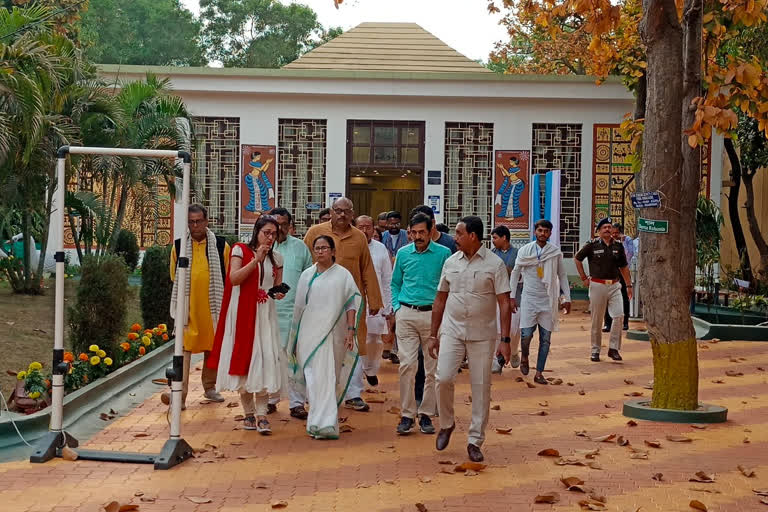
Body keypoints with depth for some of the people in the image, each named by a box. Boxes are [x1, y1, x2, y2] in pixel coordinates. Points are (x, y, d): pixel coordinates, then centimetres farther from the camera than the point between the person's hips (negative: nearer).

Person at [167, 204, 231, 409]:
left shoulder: (221, 245, 3)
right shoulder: (179, 246, 5)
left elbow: (228, 276, 9)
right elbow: (174, 276, 16)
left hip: (212, 307, 1)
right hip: (188, 307, -1)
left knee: (212, 347, 11)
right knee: (184, 348, -8)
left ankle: (209, 387, 27)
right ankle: (180, 394, -12)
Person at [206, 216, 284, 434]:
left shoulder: (276, 258, 11)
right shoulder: (241, 250, 1)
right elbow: (234, 278, -11)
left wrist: (278, 293, -6)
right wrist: (256, 259, -16)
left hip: (265, 315, 2)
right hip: (243, 313, -2)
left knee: (264, 361, -8)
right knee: (243, 359, 2)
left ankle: (261, 415, -8)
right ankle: (249, 412, 14)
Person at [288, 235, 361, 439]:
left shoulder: (343, 275, 4)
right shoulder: (306, 275, 12)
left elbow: (351, 304, 1)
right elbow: (299, 306, 17)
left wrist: (350, 330, -9)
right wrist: (296, 336, 16)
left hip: (333, 334, -2)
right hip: (310, 333, 2)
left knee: (329, 377, 1)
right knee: (315, 376, -8)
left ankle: (325, 424, 12)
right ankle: (325, 423, -7)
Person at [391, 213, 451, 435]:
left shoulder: (443, 254, 1)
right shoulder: (403, 254, 7)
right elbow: (395, 283, 18)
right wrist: (396, 306, 6)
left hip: (433, 315, -1)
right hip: (406, 314, 1)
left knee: (432, 368, 3)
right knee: (407, 365, -5)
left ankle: (426, 414, 14)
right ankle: (407, 414, 3)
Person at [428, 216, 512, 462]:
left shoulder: (494, 264, -5)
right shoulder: (450, 262, 6)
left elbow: (504, 303, -6)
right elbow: (440, 299, 12)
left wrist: (505, 340, -12)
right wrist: (433, 335, 11)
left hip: (482, 335, -2)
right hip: (452, 331, 2)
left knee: (481, 388, 3)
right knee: (444, 378, -12)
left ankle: (475, 441, 15)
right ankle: (446, 424, 14)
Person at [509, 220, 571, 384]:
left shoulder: (556, 252, 4)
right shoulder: (525, 250, 1)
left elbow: (562, 275, 10)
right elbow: (515, 273, 6)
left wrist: (567, 298, 6)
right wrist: (512, 297, 2)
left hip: (548, 300, 1)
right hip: (529, 298, -1)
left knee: (545, 339, 2)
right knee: (526, 334, -10)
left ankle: (539, 373, 11)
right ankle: (524, 358, 21)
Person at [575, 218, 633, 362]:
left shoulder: (618, 246, 9)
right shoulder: (592, 245, -1)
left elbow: (624, 267, 16)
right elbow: (577, 258, 9)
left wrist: (629, 285, 11)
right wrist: (583, 278, 5)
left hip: (614, 285, 3)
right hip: (597, 285, -2)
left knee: (619, 316, -11)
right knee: (597, 320, 3)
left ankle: (614, 348, 0)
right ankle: (595, 350, 15)